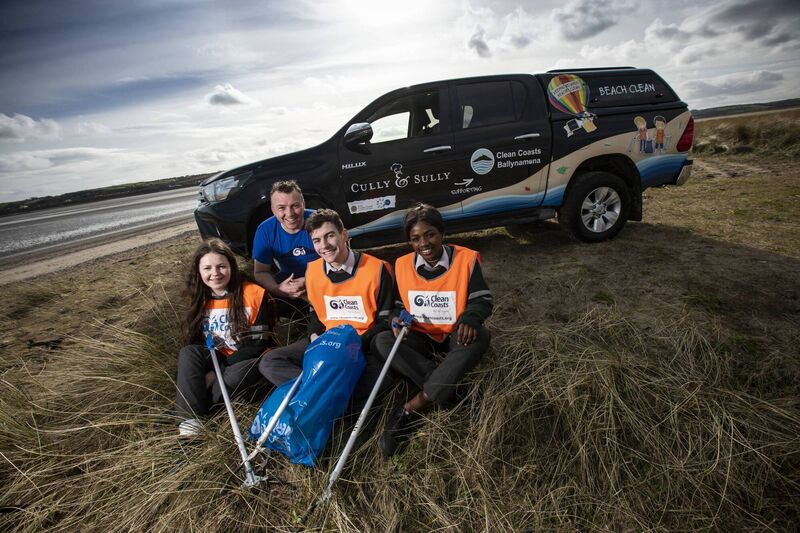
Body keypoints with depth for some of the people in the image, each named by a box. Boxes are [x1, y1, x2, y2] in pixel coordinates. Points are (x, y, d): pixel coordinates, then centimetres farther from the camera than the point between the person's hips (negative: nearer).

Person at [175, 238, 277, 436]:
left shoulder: (255, 294, -19)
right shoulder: (201, 299, -2)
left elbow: (259, 342, -18)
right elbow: (194, 340, 4)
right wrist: (208, 370, -16)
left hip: (248, 360, -4)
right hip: (217, 359, 5)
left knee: (235, 376, -34)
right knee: (187, 353, -21)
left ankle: (199, 402, -9)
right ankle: (189, 413, -19)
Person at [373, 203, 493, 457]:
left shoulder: (466, 258, -9)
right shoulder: (402, 265, -1)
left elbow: (482, 300, -8)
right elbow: (400, 305, 9)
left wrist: (469, 319, -30)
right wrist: (398, 318, -15)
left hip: (455, 336, -2)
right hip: (423, 337, 2)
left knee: (478, 337, -36)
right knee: (382, 341, -23)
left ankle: (411, 410, -34)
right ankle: (446, 390, -28)